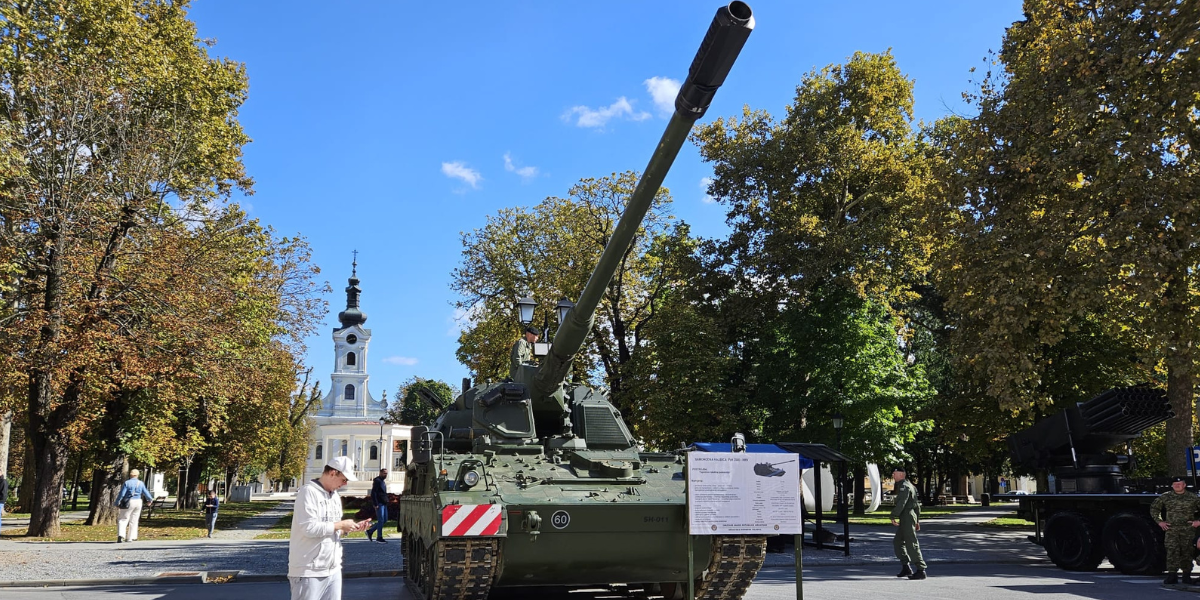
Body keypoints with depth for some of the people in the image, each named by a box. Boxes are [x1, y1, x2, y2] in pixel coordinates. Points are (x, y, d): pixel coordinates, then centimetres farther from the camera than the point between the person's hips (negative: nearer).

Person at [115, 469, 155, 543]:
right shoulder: (141, 483, 4)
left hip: (129, 503, -3)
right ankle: (131, 537, 14)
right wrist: (151, 499, 27)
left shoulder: (127, 483, -7)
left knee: (123, 519, 2)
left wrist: (117, 503, -3)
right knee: (134, 520, 12)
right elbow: (146, 493, 10)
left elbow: (121, 494, -11)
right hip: (138, 502, 3)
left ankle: (121, 535, -17)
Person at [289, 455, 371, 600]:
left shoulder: (335, 495, 15)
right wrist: (341, 525, -14)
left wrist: (350, 527, 2)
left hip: (333, 569, 8)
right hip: (309, 571, -8)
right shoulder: (308, 491, -12)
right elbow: (309, 528, -22)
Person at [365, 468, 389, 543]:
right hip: (379, 504, -10)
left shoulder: (383, 481, 18)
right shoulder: (377, 481, -11)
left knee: (384, 520, 11)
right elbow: (373, 493, -17)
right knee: (381, 521, -5)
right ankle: (380, 538, 2)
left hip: (384, 504, 10)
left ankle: (369, 531, 20)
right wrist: (375, 504, -20)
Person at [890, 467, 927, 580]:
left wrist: (894, 516, -28)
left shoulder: (904, 486, -12)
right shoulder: (909, 485, 21)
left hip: (907, 516, -11)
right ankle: (906, 567, 15)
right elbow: (917, 504, 25)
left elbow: (901, 502, -25)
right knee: (897, 542, 14)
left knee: (911, 544, -9)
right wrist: (917, 520, 27)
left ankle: (921, 571, -8)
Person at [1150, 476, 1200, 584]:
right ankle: (1172, 575, -12)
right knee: (1172, 551, -10)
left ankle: (1187, 575, 19)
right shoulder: (1165, 497, 7)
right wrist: (1159, 521, 8)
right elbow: (1154, 508, 16)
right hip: (1171, 529, 0)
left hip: (1188, 530, 0)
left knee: (1186, 551, 6)